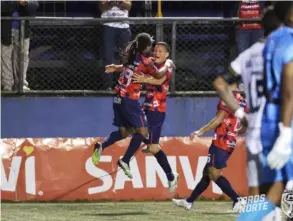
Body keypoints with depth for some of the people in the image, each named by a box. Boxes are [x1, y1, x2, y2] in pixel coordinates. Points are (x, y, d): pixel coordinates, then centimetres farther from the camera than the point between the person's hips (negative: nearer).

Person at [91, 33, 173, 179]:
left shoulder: (131, 56, 8)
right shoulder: (145, 61, -11)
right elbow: (158, 75, 4)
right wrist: (167, 65, 19)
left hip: (119, 98, 8)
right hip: (130, 99, -8)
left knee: (123, 131, 17)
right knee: (142, 131, -4)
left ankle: (101, 146, -5)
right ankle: (125, 161, -13)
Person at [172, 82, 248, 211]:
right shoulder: (242, 101, 13)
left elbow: (219, 119, -18)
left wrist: (201, 131, -16)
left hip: (220, 141, -9)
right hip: (231, 142, 9)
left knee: (214, 173, -12)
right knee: (207, 172, 14)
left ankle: (237, 201, -20)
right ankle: (189, 202, 21)